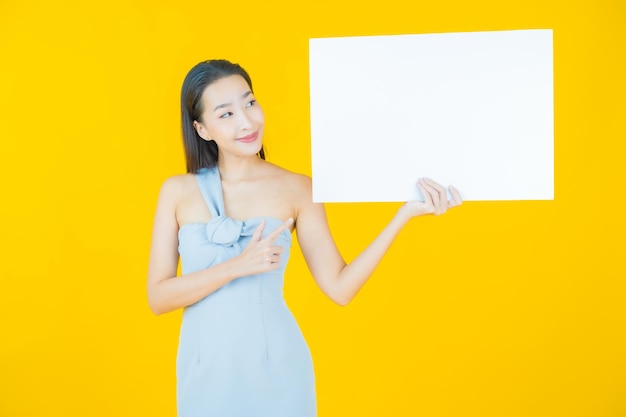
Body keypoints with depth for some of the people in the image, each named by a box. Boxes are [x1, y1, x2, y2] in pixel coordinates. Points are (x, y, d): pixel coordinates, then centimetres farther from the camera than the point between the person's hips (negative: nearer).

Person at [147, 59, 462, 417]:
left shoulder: (297, 189, -4)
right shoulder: (178, 191, -1)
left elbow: (340, 287, -8)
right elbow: (158, 297, -5)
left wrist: (405, 213, -14)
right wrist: (237, 267, -18)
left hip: (276, 365, -1)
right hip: (204, 370, 1)